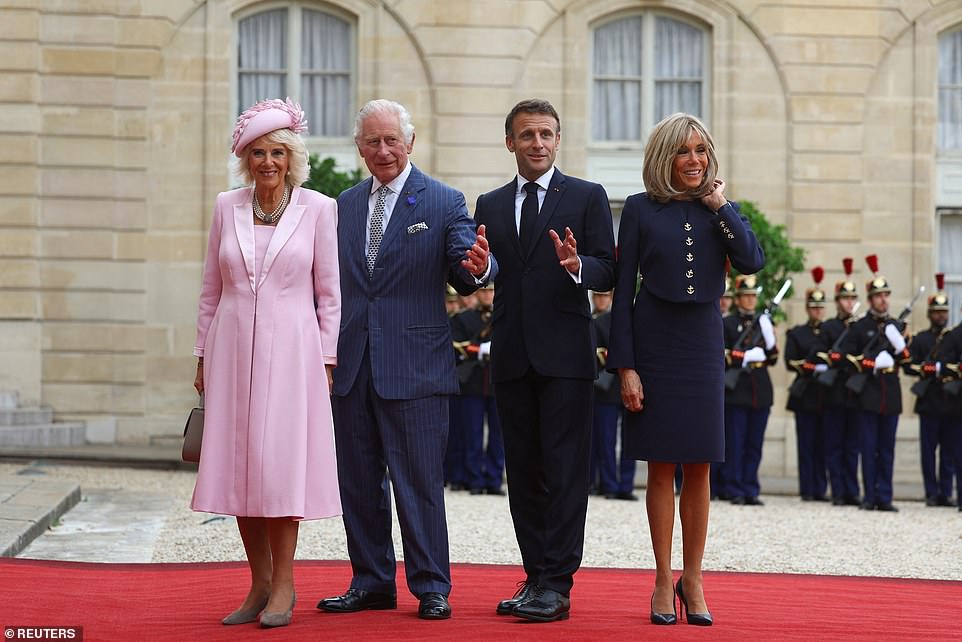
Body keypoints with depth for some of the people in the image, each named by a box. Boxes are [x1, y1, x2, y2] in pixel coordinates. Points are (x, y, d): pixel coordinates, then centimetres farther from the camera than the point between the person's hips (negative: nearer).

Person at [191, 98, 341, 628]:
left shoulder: (318, 208, 1)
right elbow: (211, 289, 13)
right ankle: (259, 583, 12)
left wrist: (326, 360, -3)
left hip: (289, 348, -3)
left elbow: (329, 292, 2)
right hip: (233, 346, 3)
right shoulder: (227, 207, 9)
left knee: (280, 461, -6)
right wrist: (203, 355, 10)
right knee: (237, 462, 3)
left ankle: (283, 585, 3)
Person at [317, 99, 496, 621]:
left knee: (419, 481, -1)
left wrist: (477, 267, -33)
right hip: (351, 364, 5)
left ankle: (431, 588, 7)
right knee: (358, 480, 11)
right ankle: (371, 582, 22)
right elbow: (334, 280, 12)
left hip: (413, 366, -5)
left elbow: (466, 271, -10)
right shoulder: (345, 205, 12)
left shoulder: (443, 202, -1)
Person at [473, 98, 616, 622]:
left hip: (564, 353, -4)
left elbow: (607, 273, -2)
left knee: (565, 468, -6)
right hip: (511, 355, 4)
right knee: (523, 469, 7)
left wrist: (576, 265, -23)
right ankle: (536, 576, 13)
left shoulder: (587, 197, 3)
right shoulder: (489, 205, 14)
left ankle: (557, 584, -6)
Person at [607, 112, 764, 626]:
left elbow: (752, 262, -9)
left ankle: (693, 579, 15)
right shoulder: (641, 210, 0)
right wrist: (625, 366, -8)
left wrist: (720, 208, -7)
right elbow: (623, 291, -2)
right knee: (661, 467, 2)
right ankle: (664, 581, 10)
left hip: (703, 345, 2)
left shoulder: (721, 211, 8)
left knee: (698, 469, 5)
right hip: (654, 344, -2)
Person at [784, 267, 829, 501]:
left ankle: (820, 489, 6)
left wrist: (829, 368, -13)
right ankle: (807, 490, 0)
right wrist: (812, 368, -16)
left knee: (823, 445, 2)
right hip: (806, 395, -2)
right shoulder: (796, 333, 8)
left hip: (827, 395, 2)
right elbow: (790, 362, -3)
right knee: (806, 445, -2)